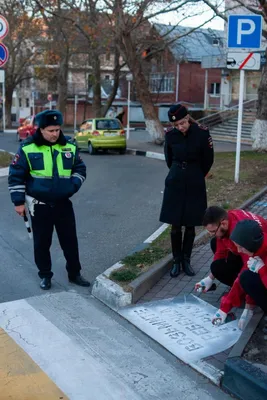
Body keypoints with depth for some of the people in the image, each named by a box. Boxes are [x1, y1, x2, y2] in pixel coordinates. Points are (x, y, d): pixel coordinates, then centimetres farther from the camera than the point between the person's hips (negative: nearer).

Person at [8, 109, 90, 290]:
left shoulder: (70, 147, 0)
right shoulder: (28, 148, -9)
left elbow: (80, 169, 10)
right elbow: (16, 176, -5)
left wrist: (73, 185, -8)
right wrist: (19, 201, -6)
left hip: (63, 203, 3)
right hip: (39, 205, -2)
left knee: (70, 240, 9)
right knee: (42, 242, 8)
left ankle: (74, 274, 25)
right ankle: (45, 276, 24)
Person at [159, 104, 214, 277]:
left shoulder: (202, 133, -13)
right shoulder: (170, 134, -6)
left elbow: (208, 160, 0)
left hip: (195, 185, -1)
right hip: (175, 184, 1)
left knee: (190, 226, 7)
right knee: (176, 226, 4)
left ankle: (186, 261, 20)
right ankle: (177, 261, 17)